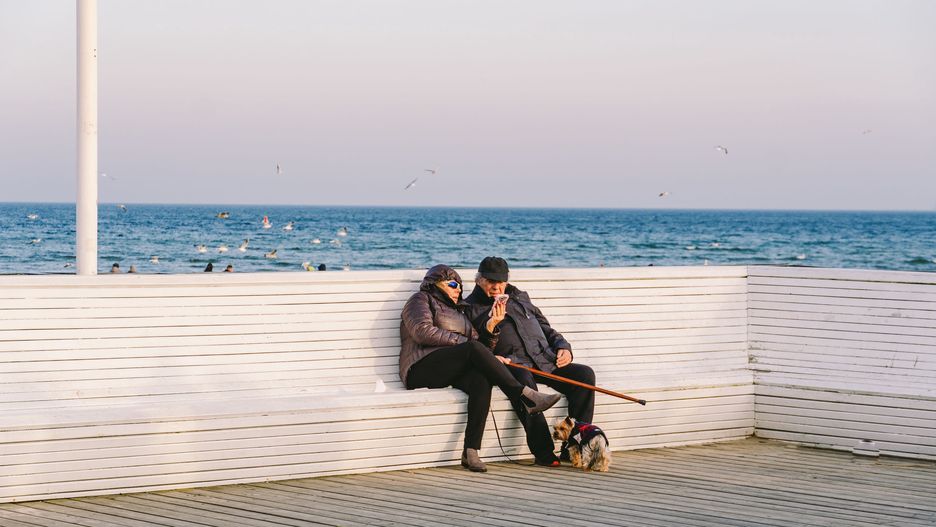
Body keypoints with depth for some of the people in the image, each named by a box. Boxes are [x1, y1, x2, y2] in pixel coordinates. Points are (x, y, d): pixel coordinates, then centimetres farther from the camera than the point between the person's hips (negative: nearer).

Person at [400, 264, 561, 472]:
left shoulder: (458, 310, 34)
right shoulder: (421, 300, 12)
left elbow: (476, 338, 21)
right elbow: (423, 332, -7)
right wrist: (461, 341, -6)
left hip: (452, 372, 6)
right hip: (422, 370, -6)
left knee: (482, 379, -30)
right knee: (475, 349, -30)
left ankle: (471, 451, -41)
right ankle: (524, 396, -36)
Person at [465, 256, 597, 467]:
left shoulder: (520, 298, 27)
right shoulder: (471, 307, 10)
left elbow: (546, 329, 29)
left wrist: (563, 347, 10)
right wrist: (491, 325, -15)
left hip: (545, 361, 6)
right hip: (512, 363, -6)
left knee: (584, 374, -19)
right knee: (523, 379, -41)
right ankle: (544, 452, -41)